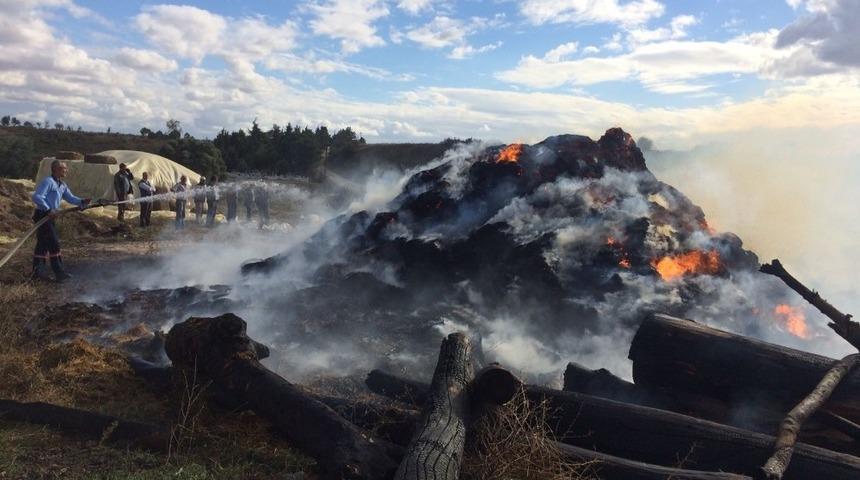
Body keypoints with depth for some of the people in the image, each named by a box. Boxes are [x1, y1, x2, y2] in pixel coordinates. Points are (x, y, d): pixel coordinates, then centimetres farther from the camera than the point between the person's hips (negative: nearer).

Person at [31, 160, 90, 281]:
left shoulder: (62, 185, 13)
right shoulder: (47, 181, -15)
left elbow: (70, 197, 10)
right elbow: (37, 197, -23)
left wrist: (82, 202, -9)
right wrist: (48, 210, -28)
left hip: (50, 216, 10)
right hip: (42, 215, -10)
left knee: (43, 244, 13)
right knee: (54, 244, -8)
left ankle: (38, 271, 21)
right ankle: (59, 273, -3)